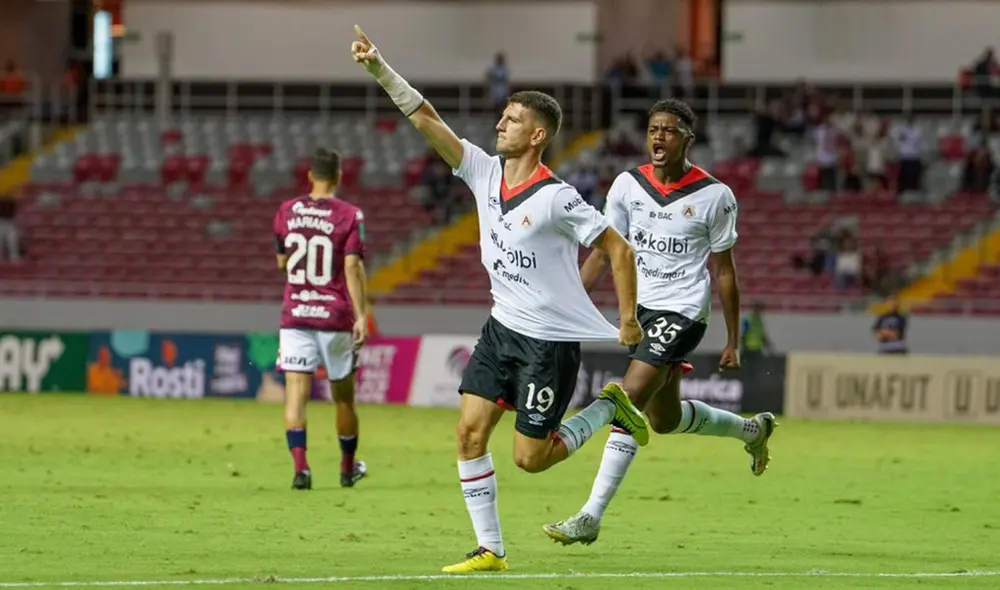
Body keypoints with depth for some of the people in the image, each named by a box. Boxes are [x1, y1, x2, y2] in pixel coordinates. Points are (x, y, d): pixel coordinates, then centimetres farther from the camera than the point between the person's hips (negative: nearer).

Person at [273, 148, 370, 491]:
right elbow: (353, 267, -14)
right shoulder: (349, 215, -6)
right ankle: (348, 468, 29)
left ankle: (300, 466, -24)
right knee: (343, 395, 14)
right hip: (336, 317, -1)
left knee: (296, 392, -6)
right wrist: (361, 316, -14)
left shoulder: (286, 212, 5)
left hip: (295, 316, 1)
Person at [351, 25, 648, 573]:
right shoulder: (485, 172, -1)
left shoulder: (556, 198, -19)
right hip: (503, 327, 6)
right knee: (470, 431, -5)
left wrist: (628, 320, -13)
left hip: (552, 338, -6)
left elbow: (619, 249, -13)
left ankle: (609, 408, 20)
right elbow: (425, 119, -3)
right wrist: (380, 70, -11)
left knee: (529, 458, -3)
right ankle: (489, 550, 2)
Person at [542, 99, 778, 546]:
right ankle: (753, 430, 47)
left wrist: (733, 341, 3)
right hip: (638, 308, 6)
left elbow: (723, 270, 0)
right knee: (665, 419, 18)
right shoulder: (628, 186, 2)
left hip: (682, 312, -6)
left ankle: (592, 516, -20)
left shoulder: (713, 196, -8)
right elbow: (603, 254, 7)